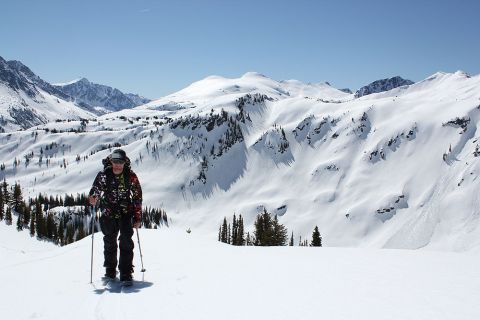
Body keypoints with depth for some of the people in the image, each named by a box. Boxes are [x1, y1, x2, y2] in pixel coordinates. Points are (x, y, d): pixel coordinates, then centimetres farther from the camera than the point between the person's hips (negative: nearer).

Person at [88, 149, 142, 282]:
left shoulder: (131, 176, -6)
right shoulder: (104, 175, -7)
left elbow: (137, 197, -1)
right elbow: (96, 188, -6)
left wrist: (137, 218, -2)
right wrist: (93, 197, -32)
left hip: (126, 212, -1)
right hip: (108, 213, 1)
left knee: (126, 241, -12)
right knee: (109, 242, 12)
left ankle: (126, 273, -8)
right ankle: (110, 270, 30)